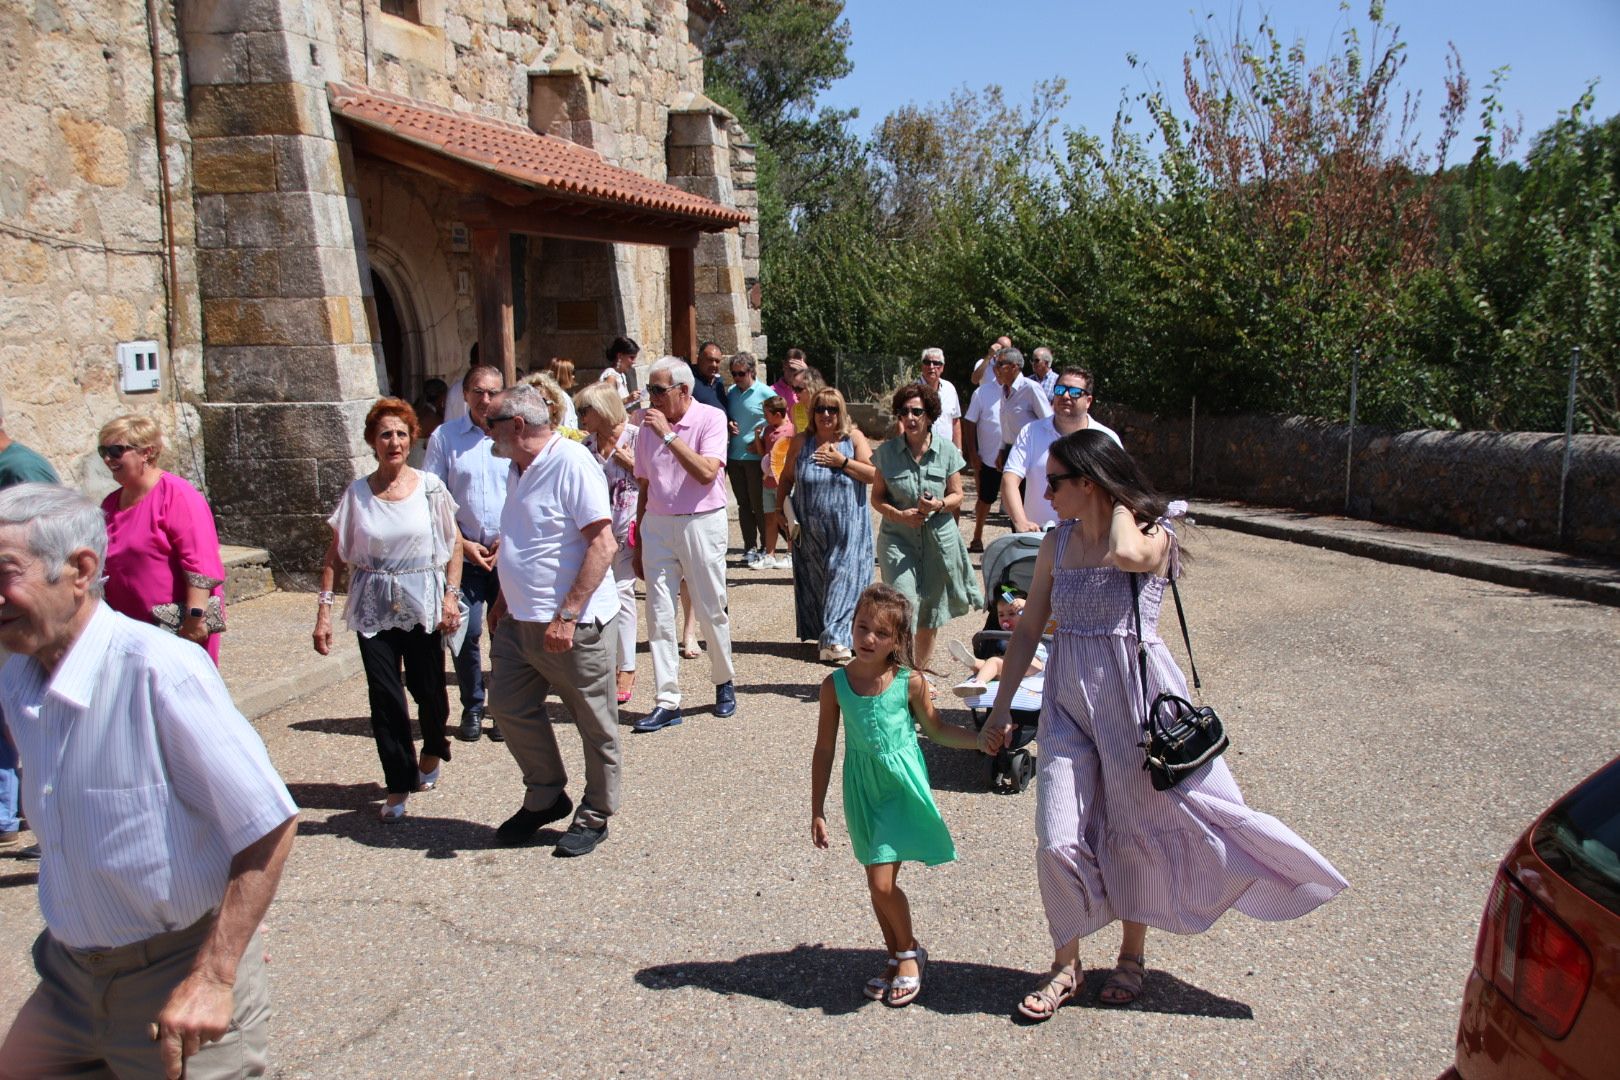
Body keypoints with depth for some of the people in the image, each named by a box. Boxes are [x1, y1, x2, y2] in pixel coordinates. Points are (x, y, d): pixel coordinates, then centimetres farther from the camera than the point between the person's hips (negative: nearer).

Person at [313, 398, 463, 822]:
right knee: (385, 696, -1)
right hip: (374, 608, 1)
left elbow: (454, 543, 3)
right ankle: (398, 786, 11)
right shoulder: (356, 493, -1)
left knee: (428, 688, 8)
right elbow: (335, 555, 3)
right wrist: (323, 609, -2)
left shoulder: (430, 486, -2)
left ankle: (433, 750, 39)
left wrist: (451, 594, -6)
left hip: (423, 603, 0)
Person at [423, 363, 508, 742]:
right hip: (463, 554, 0)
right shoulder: (445, 437, 2)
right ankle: (472, 708, 17)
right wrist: (462, 544, -4)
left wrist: (508, 540, -5)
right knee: (466, 634, -1)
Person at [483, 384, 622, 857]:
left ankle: (595, 815, 23)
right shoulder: (520, 468, 12)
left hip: (573, 625, -9)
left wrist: (567, 615, -25)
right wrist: (505, 600, 22)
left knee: (595, 724, 7)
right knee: (511, 710, 14)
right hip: (520, 620, 9)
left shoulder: (572, 463, -17)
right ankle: (546, 797, 33)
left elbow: (602, 543, -23)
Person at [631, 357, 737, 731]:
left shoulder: (711, 419, -6)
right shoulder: (648, 427, 8)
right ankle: (668, 701, 6)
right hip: (656, 524, 4)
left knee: (711, 611, 5)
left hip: (702, 522, -4)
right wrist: (637, 543, 14)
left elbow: (707, 472, -20)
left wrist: (669, 434, -21)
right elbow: (645, 486, 14)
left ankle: (724, 683, 27)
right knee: (658, 614, 0)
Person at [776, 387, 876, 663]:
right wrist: (779, 508, 4)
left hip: (848, 527, -2)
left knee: (843, 579, -9)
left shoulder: (854, 438, 1)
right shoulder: (801, 442, 5)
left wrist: (841, 461, -12)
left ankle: (833, 639, -11)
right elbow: (786, 478, 12)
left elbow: (873, 474, -8)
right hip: (810, 529, 2)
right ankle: (823, 635, 19)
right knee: (815, 580, 7)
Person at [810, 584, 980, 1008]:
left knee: (882, 883, -9)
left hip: (901, 787, -3)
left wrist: (983, 738, -6)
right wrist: (817, 812, 2)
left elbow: (936, 729, 7)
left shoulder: (910, 681, -11)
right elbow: (824, 750, 1)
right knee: (877, 881, 13)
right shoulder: (835, 685, -7)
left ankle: (909, 952, 18)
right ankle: (896, 957, 35)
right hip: (862, 790, 3)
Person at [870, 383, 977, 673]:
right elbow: (877, 497, 3)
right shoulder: (887, 451, -2)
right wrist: (898, 514, -16)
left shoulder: (947, 451, -1)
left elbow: (957, 495, 5)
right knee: (904, 605, -18)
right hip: (898, 538, -1)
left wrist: (938, 505, -17)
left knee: (930, 614, 12)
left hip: (938, 538, 2)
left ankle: (921, 671, 31)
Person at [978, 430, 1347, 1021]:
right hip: (1068, 700, 4)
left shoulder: (1154, 535, -9)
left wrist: (1120, 506, -15)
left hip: (1134, 696, -4)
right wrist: (1000, 709, 10)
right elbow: (1027, 629, 10)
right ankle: (1066, 963, 21)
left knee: (1138, 827, 10)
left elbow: (1125, 554, -36)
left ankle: (1132, 954, 32)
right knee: (1060, 839, 1)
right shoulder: (1057, 542, 5)